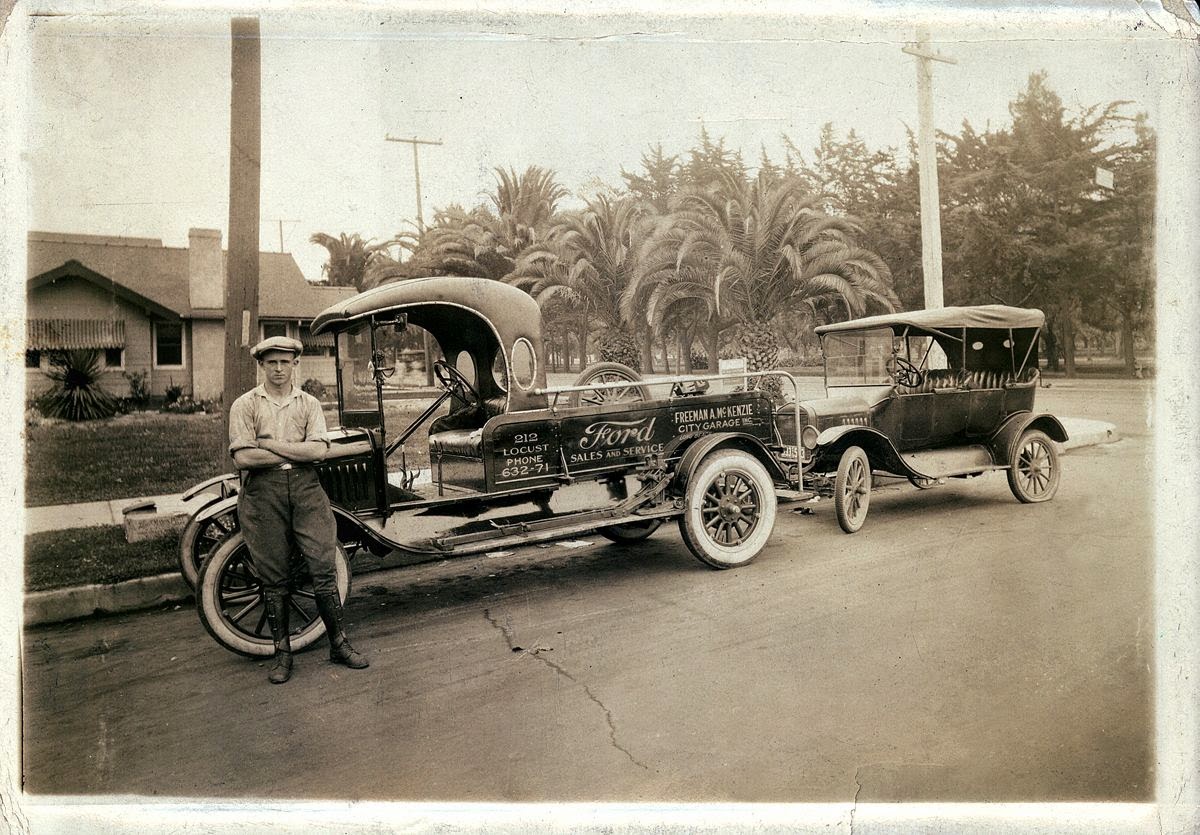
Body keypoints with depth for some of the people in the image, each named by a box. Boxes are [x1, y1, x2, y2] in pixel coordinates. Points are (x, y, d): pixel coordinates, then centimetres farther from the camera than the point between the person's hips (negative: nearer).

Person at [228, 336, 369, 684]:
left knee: (323, 569, 0)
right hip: (263, 491, -1)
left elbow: (319, 450, -5)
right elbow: (243, 457, -7)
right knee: (274, 578, 6)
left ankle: (339, 644, 12)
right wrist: (297, 451, -4)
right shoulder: (245, 405, 6)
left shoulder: (309, 403, 10)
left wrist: (270, 444, -8)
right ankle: (282, 653, 18)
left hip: (306, 488, 1)